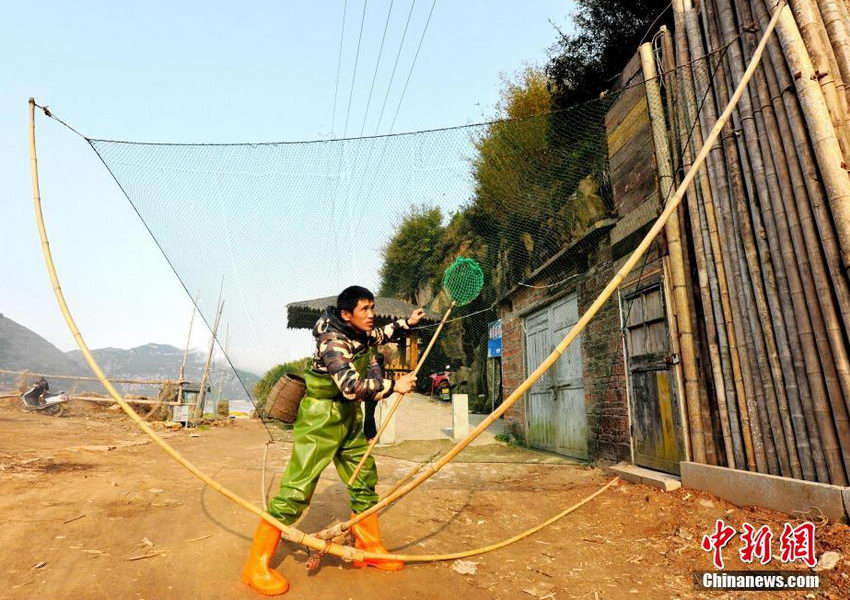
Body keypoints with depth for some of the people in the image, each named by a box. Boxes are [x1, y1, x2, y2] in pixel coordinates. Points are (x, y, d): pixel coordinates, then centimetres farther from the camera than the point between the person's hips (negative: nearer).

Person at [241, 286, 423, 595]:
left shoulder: (362, 334, 1)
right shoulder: (334, 342, -25)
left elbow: (380, 336, 27)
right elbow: (352, 387, -36)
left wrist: (407, 323, 16)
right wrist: (394, 386, -30)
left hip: (349, 418, 9)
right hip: (320, 419, -9)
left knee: (365, 481, 13)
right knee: (296, 490, -8)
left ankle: (369, 548, 30)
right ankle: (257, 566, 10)